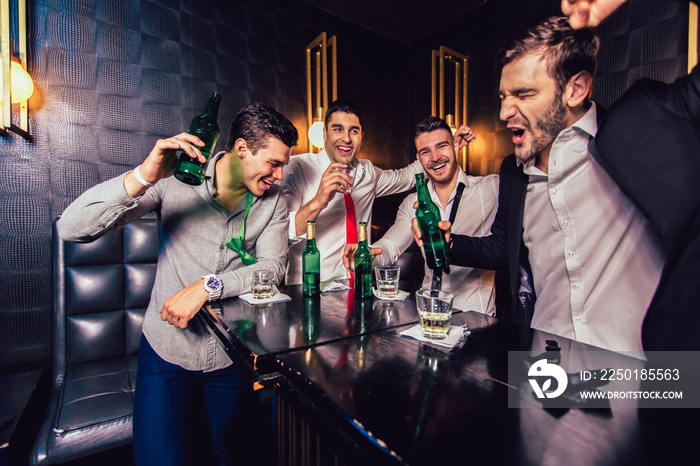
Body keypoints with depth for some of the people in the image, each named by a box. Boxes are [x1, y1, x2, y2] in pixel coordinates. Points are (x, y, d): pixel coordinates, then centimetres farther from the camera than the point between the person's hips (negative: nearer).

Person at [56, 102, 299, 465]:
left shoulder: (273, 200, -6)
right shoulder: (175, 179, -13)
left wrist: (207, 286, -26)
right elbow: (72, 229, -18)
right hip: (166, 352, -2)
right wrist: (143, 177, -34)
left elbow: (273, 265, -13)